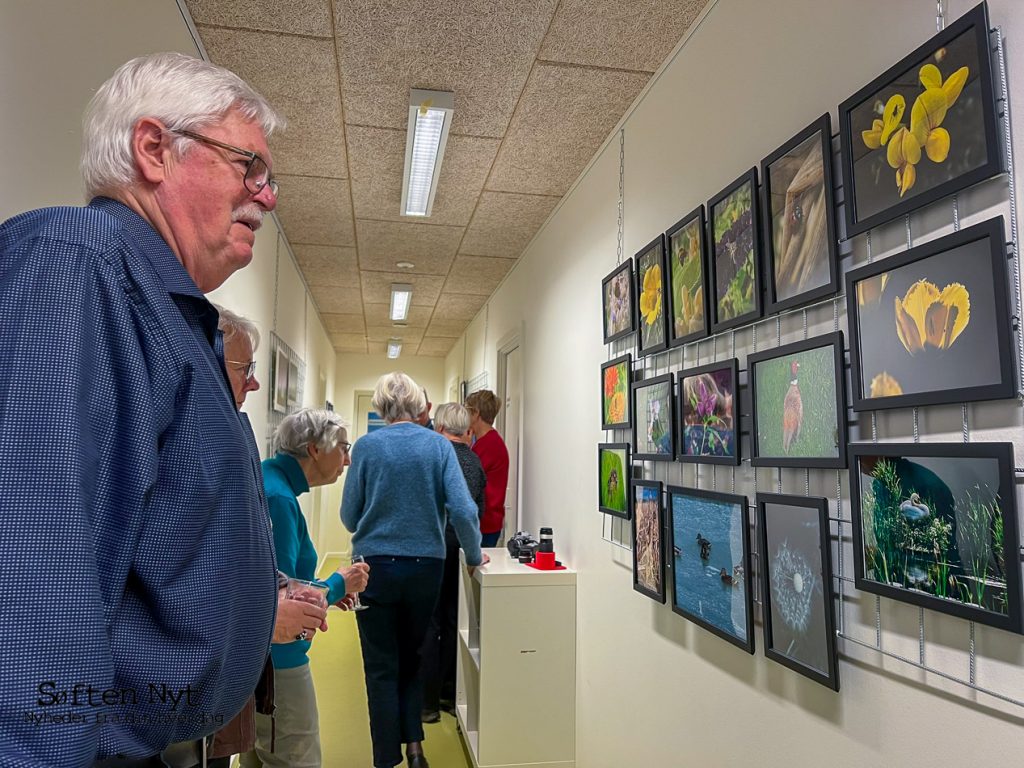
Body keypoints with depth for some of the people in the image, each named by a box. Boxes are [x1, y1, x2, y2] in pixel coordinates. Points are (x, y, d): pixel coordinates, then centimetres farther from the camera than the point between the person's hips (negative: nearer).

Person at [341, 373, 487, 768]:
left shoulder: (367, 446, -8)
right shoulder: (439, 445, -6)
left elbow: (349, 517, -3)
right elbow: (462, 509, -12)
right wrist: (474, 556, 4)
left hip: (377, 566, -1)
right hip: (426, 565, 2)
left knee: (382, 668, 12)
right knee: (412, 658, 23)